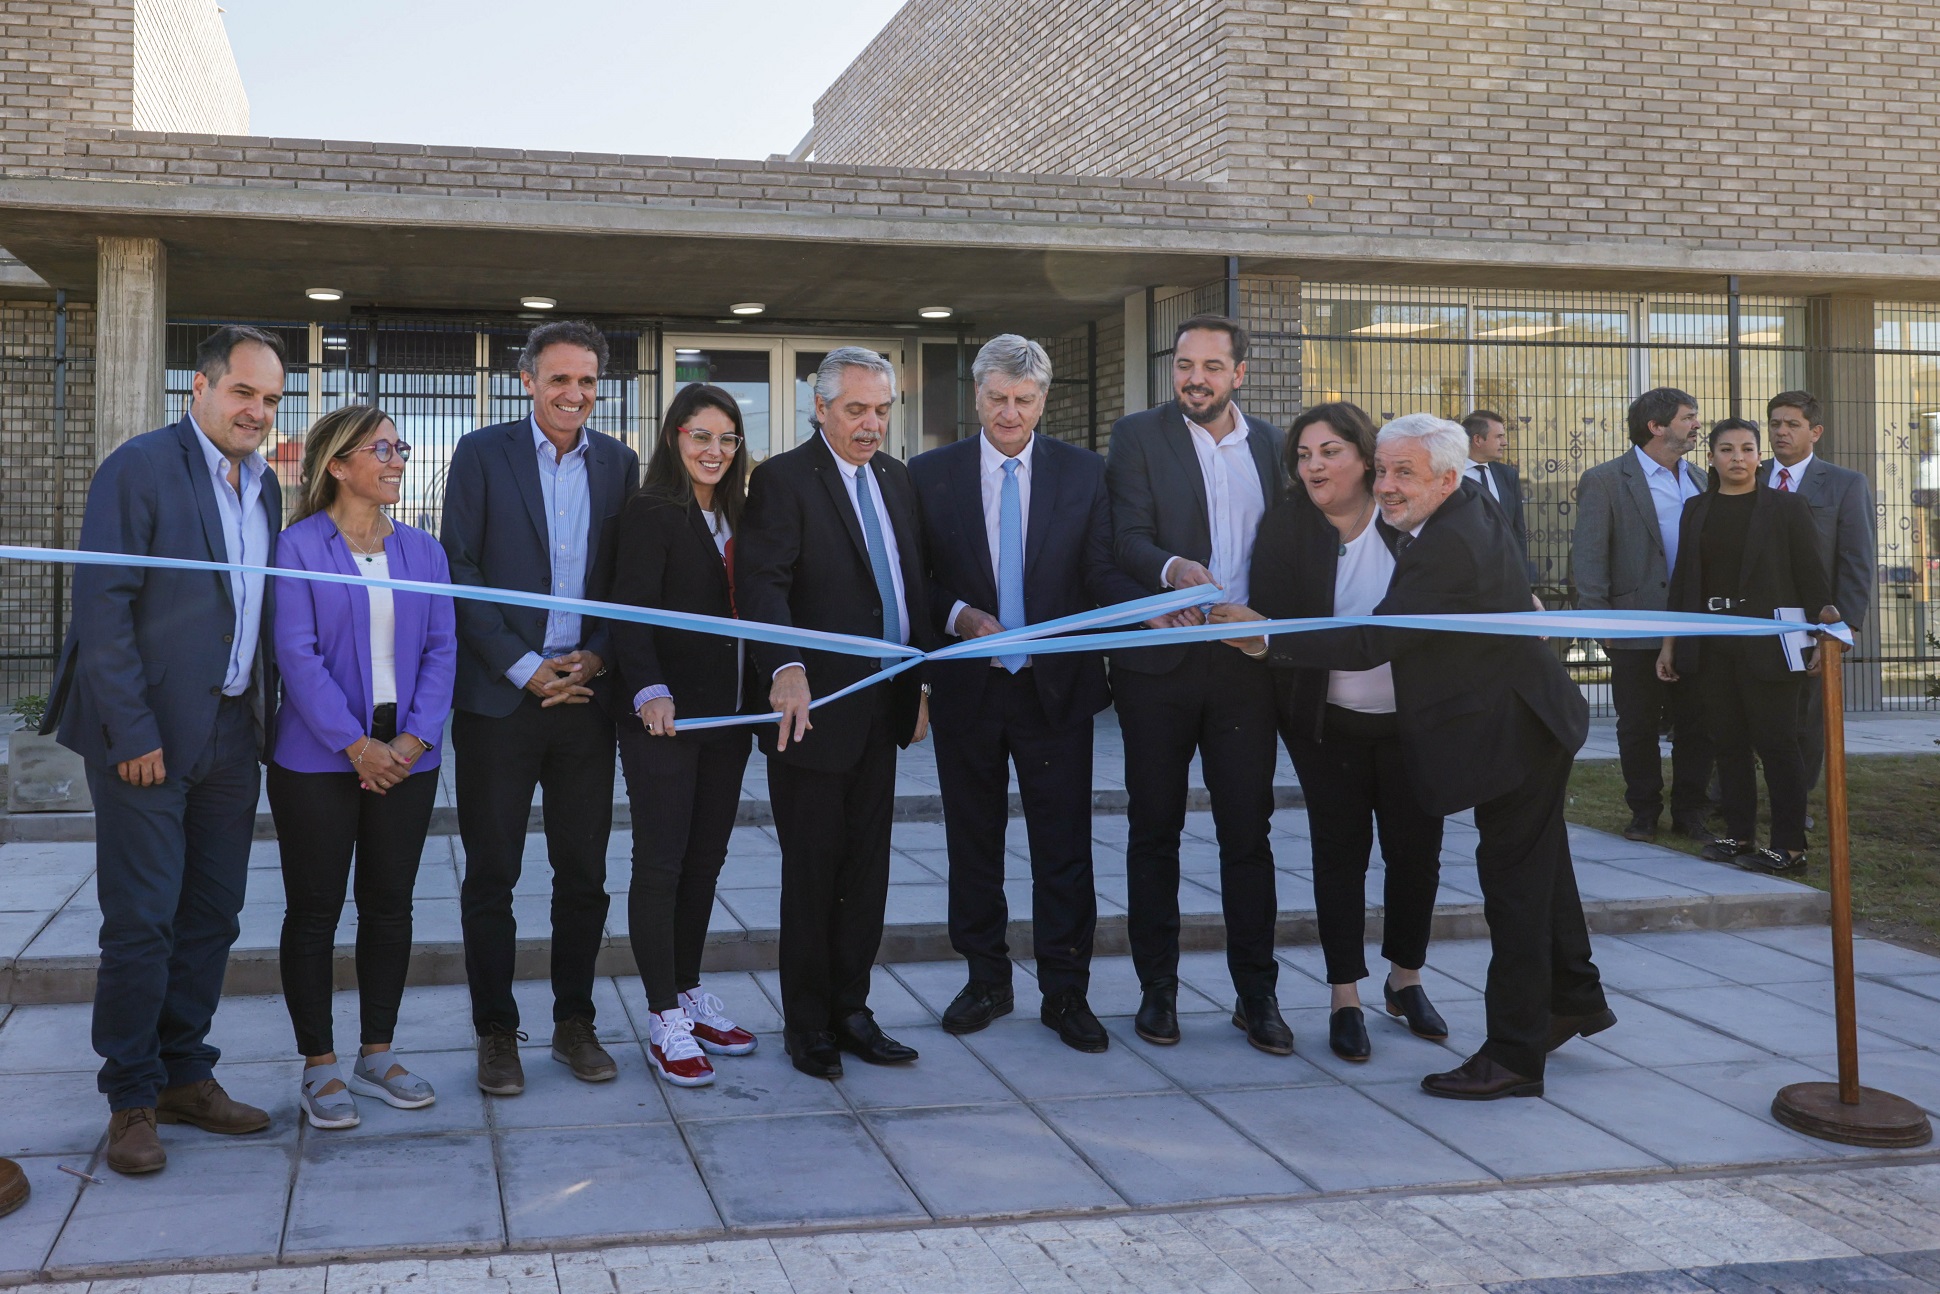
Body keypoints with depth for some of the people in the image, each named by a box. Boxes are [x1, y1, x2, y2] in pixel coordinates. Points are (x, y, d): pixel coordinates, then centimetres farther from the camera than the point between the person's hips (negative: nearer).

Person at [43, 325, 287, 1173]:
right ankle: (131, 1100, 12)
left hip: (232, 735, 7)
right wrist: (132, 733, -16)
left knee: (211, 916, 11)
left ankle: (185, 1076, 24)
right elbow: (103, 606, -13)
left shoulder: (264, 486, 12)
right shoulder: (139, 468, -9)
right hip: (149, 736, -7)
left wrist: (265, 714, 7)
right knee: (142, 920, -1)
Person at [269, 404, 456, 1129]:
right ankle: (319, 1067, 13)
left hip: (405, 754, 4)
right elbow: (297, 654, -12)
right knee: (314, 908, 3)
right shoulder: (298, 546, -5)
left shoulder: (422, 551, 9)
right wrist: (355, 745, -17)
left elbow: (441, 648, 4)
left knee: (390, 905, 10)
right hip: (318, 760, -4)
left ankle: (377, 1055, 22)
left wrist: (414, 738, -9)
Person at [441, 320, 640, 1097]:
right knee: (491, 876, 4)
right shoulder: (481, 454, -1)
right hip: (499, 697, -3)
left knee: (584, 873, 8)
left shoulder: (619, 463, 8)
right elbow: (461, 573, -5)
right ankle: (496, 1033, 16)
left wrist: (597, 659, -6)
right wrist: (523, 668, -11)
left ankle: (574, 1024, 21)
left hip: (585, 694, 3)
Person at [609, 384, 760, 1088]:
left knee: (706, 859, 12)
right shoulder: (651, 513, -8)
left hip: (726, 713, 7)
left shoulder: (734, 517, 14)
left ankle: (690, 995, 24)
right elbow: (632, 613, -17)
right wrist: (651, 690, -32)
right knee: (660, 863, -1)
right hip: (663, 714, -7)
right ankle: (665, 1022, 6)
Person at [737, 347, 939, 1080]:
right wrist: (786, 670, -37)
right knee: (811, 874, 4)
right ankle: (807, 1025, 16)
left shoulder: (896, 478, 13)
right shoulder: (783, 479, -10)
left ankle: (850, 1011, 22)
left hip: (882, 706, 6)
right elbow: (762, 584, -21)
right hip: (814, 708, -6)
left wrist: (922, 680, 14)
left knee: (867, 870, 11)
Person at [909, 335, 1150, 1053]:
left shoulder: (1083, 473, 4)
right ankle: (986, 980, 25)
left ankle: (1065, 993, 13)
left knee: (1064, 846, 2)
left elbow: (1101, 573, -2)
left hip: (1055, 685, 0)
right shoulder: (930, 474, 3)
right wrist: (957, 615, -16)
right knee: (973, 842, 11)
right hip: (967, 688, 1)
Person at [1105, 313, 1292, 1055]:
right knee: (1155, 831, 7)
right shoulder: (1138, 437, 1)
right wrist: (1174, 569, -31)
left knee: (1248, 832, 3)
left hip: (1244, 661, 2)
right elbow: (1128, 539, -11)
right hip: (1160, 663, -2)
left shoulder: (1271, 444, 12)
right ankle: (1158, 989, 18)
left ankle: (1257, 994, 13)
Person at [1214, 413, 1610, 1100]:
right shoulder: (1473, 504, 3)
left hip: (1511, 738, -11)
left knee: (1513, 884, -3)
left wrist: (1267, 641, -26)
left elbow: (1371, 643, -29)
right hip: (1530, 726, 11)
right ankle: (1575, 998, 42)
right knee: (1539, 866, 24)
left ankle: (1513, 1057, 6)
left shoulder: (1448, 549, -28)